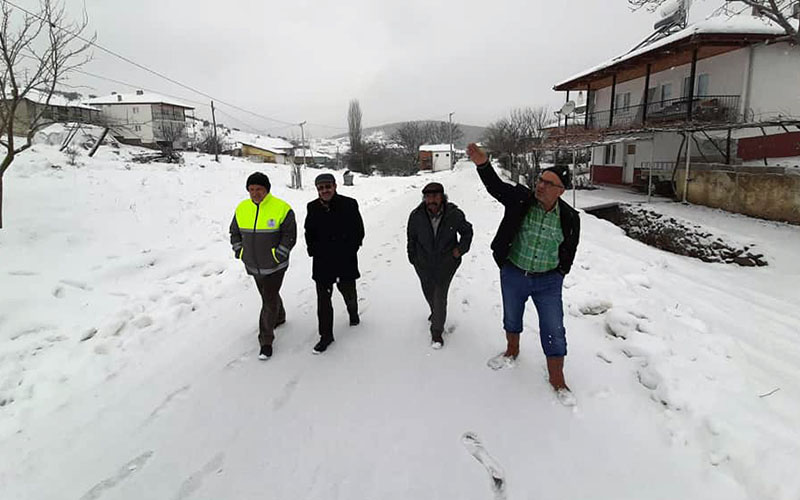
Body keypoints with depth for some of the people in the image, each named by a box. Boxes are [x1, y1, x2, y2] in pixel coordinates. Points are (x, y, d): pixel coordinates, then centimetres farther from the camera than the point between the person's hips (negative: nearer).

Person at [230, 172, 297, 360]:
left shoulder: (281, 208, -15)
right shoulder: (242, 209, 0)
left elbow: (290, 235, -12)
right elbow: (234, 232, 12)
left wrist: (278, 256, -16)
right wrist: (239, 253, 3)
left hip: (274, 266, -5)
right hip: (253, 266, 5)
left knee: (270, 301, -3)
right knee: (268, 295, 22)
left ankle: (266, 340, 9)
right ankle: (279, 317, 49)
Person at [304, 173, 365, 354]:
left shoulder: (349, 204, -8)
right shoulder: (313, 208, 0)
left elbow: (358, 231, -2)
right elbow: (309, 233, 12)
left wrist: (349, 251, -6)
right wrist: (314, 251, 2)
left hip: (346, 260, -1)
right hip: (322, 262, 2)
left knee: (348, 292, 15)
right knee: (323, 299, 3)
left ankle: (353, 312, 51)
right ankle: (326, 335, 16)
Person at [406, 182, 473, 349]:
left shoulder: (455, 214, -16)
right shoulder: (416, 216, -14)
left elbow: (467, 231, 4)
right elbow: (411, 238, 4)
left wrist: (461, 248, -9)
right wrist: (413, 258, 10)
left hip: (446, 262, -3)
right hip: (424, 263, 3)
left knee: (440, 296, -8)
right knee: (428, 293, 22)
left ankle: (437, 332, 9)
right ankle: (436, 312, 54)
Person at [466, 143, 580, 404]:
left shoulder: (569, 218, -11)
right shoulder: (521, 199, -13)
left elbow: (569, 250, 2)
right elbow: (496, 186, -25)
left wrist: (558, 274, 3)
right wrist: (483, 164, -42)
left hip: (548, 281, -1)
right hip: (513, 275, 1)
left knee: (554, 330, 5)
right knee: (511, 317, 22)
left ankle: (557, 379, 23)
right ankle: (512, 351, 51)